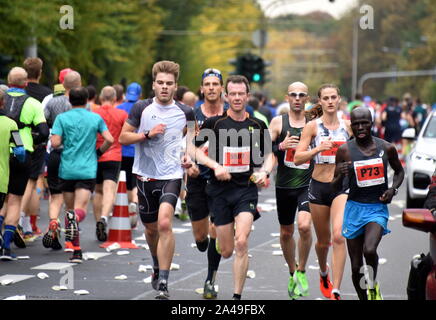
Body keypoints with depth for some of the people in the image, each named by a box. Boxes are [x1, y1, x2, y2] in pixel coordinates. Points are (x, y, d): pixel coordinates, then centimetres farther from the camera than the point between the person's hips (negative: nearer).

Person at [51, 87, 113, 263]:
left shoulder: (62, 118, 2)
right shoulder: (96, 118, 6)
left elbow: (55, 143, -8)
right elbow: (109, 140, -1)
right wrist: (98, 152, 16)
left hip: (67, 170, 1)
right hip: (88, 170, 0)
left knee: (70, 209, 12)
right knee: (80, 209, -8)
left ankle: (76, 251, 13)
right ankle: (75, 217, -45)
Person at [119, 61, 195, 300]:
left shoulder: (185, 112, 0)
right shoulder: (142, 108, -2)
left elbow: (193, 135, 20)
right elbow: (123, 137, 0)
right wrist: (148, 134, -15)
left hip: (172, 175, -2)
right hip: (145, 175, 2)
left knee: (165, 223, -21)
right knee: (151, 228, 14)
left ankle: (163, 283, -19)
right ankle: (157, 266, 44)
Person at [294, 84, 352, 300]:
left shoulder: (348, 126, 5)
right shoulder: (312, 126, -2)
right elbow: (297, 159, -9)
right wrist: (318, 148, -22)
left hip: (342, 186, 0)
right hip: (318, 186, 0)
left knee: (338, 236, -19)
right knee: (323, 240, 13)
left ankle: (335, 292, -19)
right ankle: (323, 273, 47)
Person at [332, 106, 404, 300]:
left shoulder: (386, 148, -1)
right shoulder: (345, 151, -4)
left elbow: (399, 171, 19)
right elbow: (335, 188, 1)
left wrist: (393, 189, 0)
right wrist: (341, 175, -21)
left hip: (378, 208, -1)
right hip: (354, 208, 1)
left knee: (369, 250, -27)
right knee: (356, 267, 3)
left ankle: (373, 285, 2)